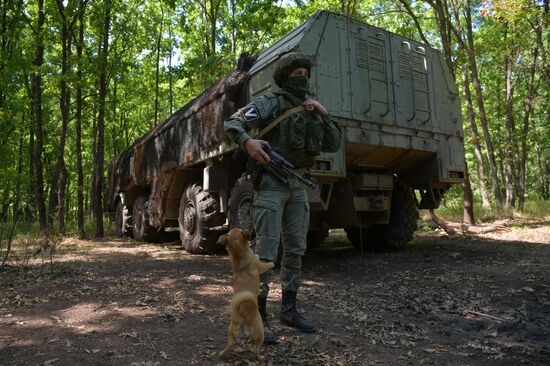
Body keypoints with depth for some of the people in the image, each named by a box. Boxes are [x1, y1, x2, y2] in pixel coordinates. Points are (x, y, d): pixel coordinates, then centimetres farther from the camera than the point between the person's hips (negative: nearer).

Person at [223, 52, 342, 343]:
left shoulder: (311, 109, 16)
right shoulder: (271, 102, -3)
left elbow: (333, 146, 12)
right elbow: (232, 123, -10)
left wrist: (324, 115, 0)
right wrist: (247, 141, -30)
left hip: (298, 185, 7)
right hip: (271, 183, -7)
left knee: (295, 249, 10)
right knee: (266, 251, -8)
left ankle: (289, 309, 23)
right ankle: (258, 316, 2)